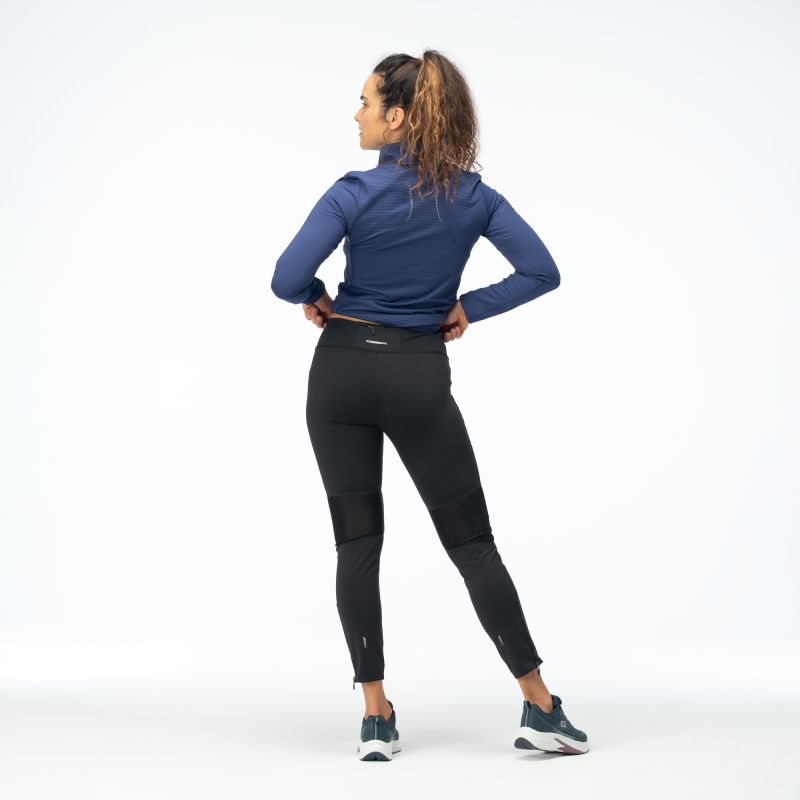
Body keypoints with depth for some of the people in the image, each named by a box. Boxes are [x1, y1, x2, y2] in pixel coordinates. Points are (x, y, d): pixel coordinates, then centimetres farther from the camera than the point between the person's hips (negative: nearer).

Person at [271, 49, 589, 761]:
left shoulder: (355, 193, -10)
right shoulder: (473, 195, 0)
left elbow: (288, 280, -17)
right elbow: (541, 272, -4)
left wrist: (317, 297, 5)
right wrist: (468, 308, 4)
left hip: (342, 370, -1)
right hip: (421, 378, 2)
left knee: (357, 541, 6)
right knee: (471, 542, 7)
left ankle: (377, 717, 5)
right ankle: (540, 707, 5)